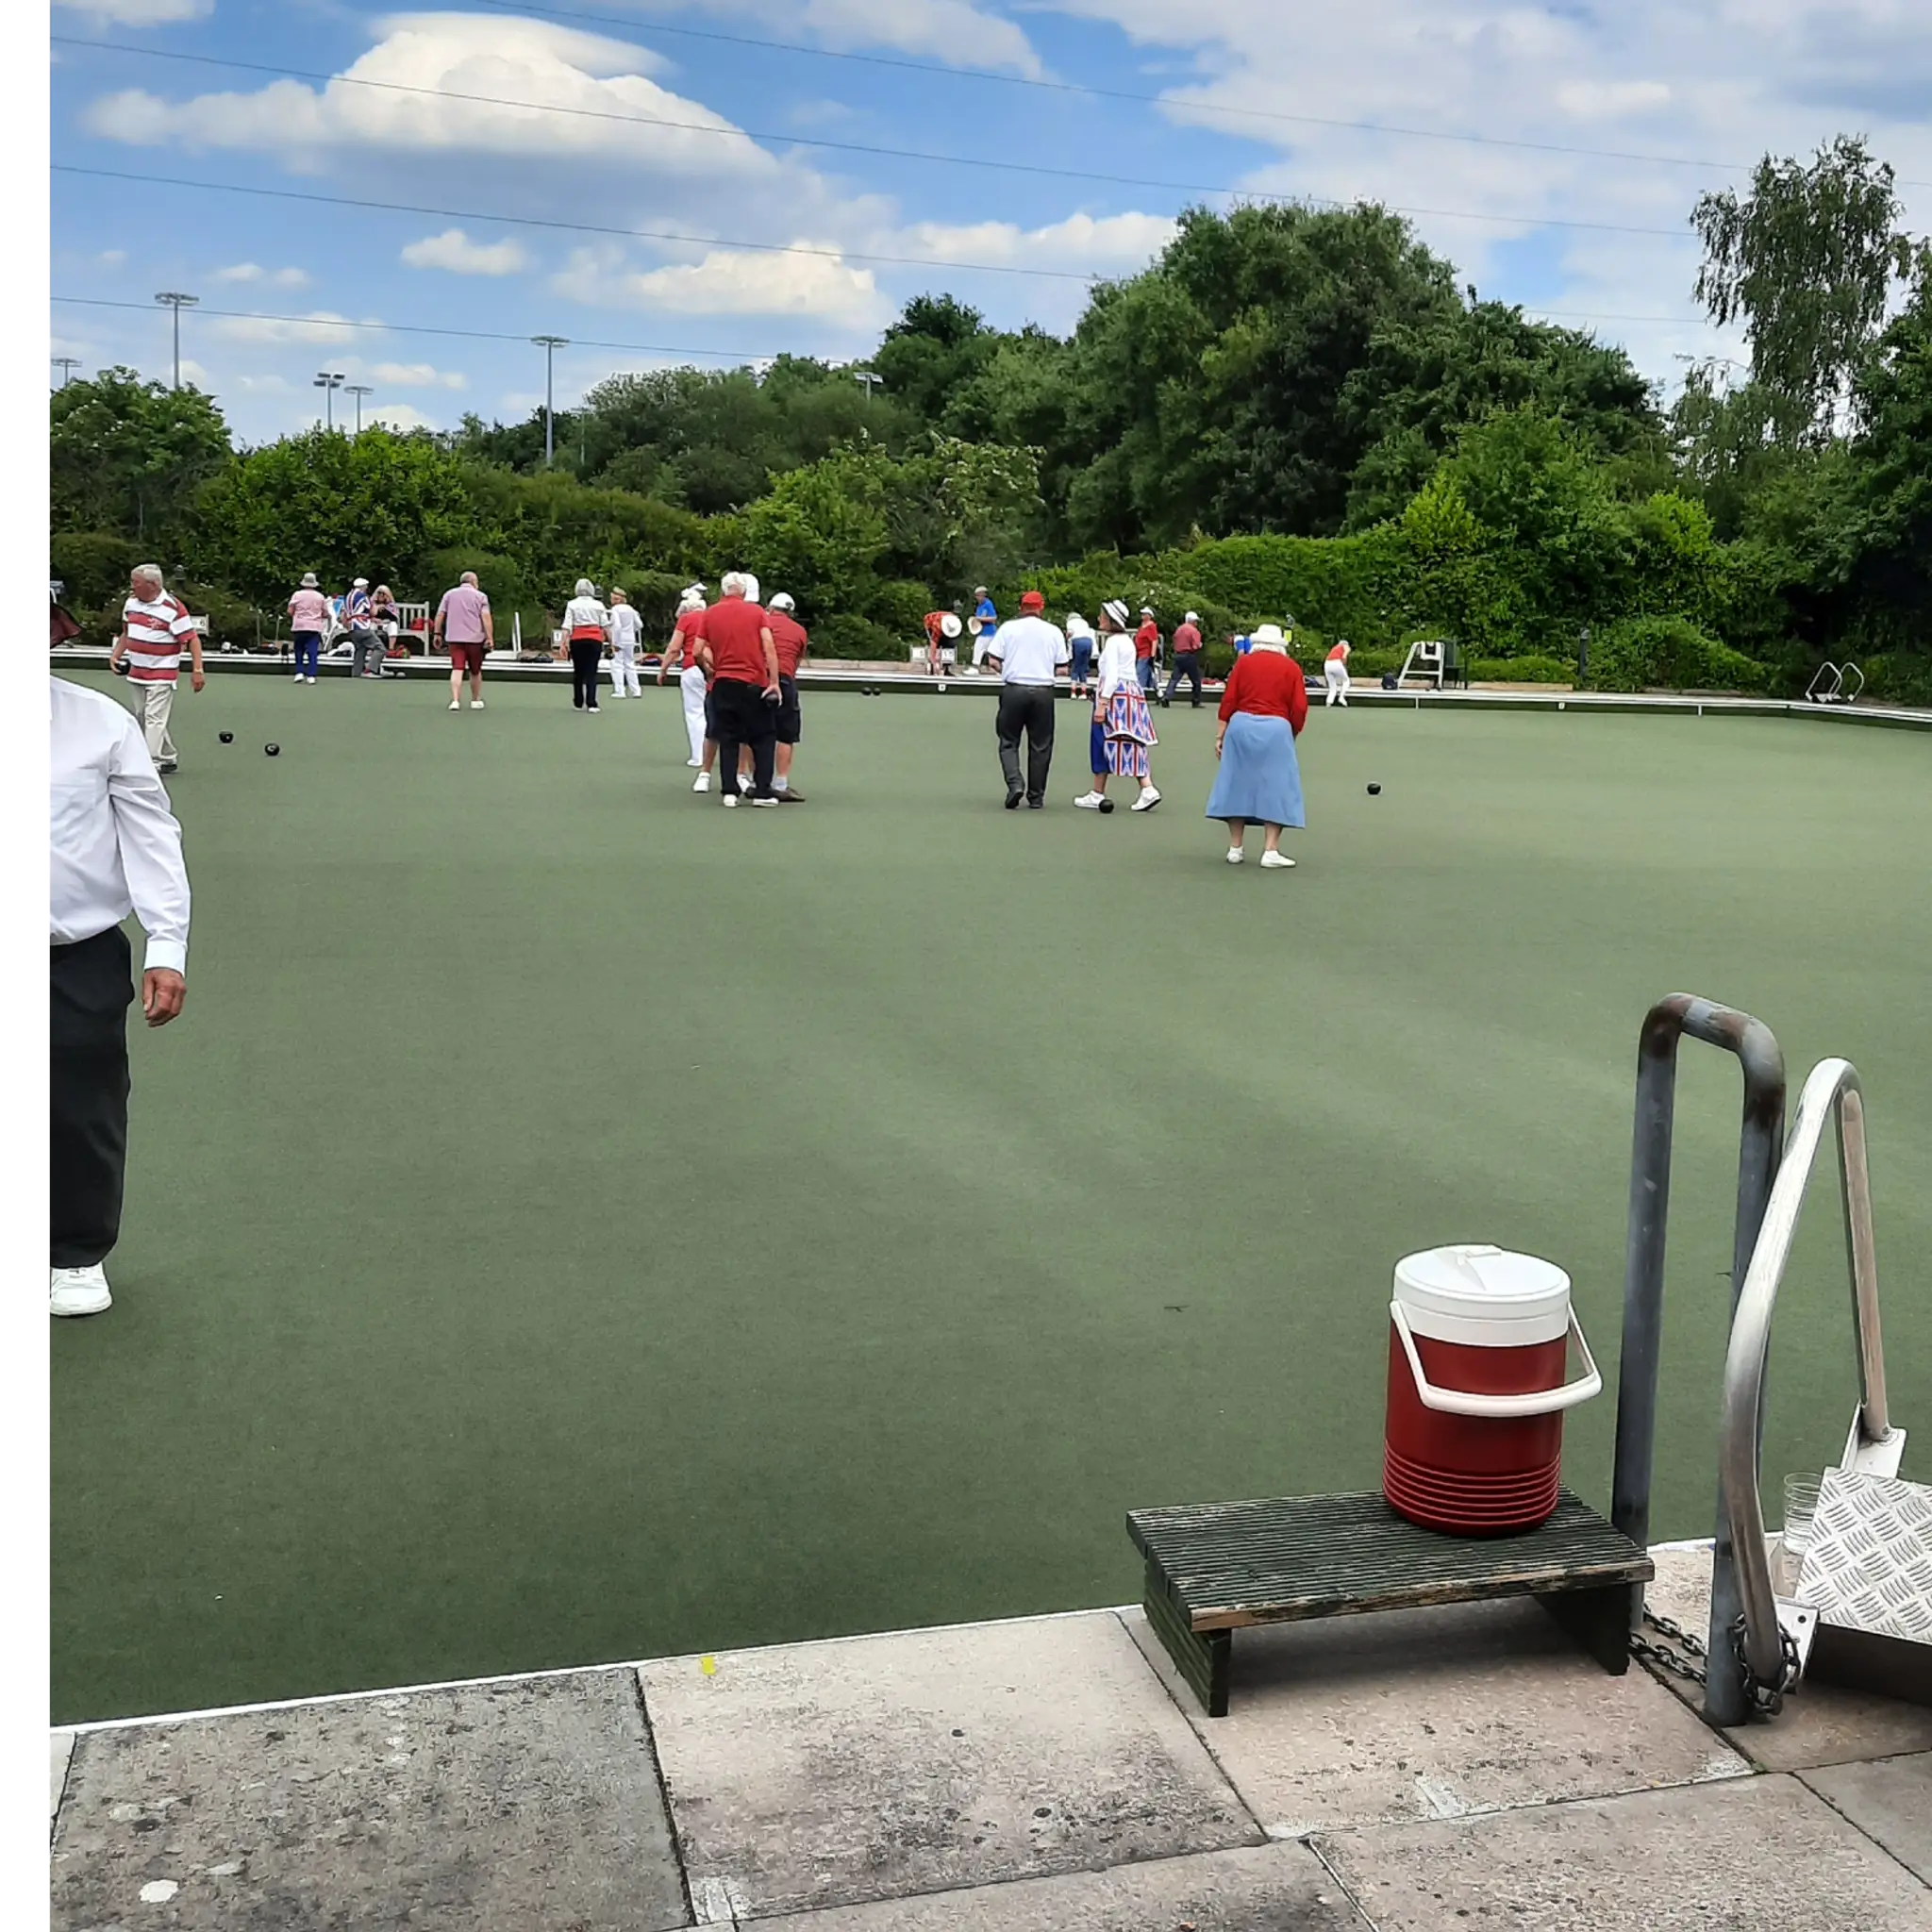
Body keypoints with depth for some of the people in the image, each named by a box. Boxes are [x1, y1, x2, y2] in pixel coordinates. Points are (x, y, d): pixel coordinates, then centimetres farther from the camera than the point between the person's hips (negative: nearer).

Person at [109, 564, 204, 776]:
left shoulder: (173, 608, -17)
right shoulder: (131, 603, 6)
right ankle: (168, 758, 27)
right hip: (137, 673, 8)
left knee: (154, 719, -11)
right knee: (144, 719, 15)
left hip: (162, 676, -8)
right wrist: (115, 655, 6)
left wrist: (198, 670, -24)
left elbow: (192, 639, -17)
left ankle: (151, 764, -10)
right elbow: (126, 634, 20)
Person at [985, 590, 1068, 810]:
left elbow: (994, 660, -3)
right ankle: (1036, 797, 12)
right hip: (1043, 691, 1)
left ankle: (1015, 783, -13)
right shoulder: (1054, 632, 5)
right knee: (1040, 746, 9)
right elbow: (1061, 668, 3)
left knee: (1008, 742, 9)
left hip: (1014, 689, -1)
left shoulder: (1008, 627, 2)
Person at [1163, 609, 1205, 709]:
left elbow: (1175, 642, 15)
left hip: (1178, 655, 6)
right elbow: (1196, 647, -15)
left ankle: (1167, 698, -14)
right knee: (1196, 680, 8)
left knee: (1174, 679, 2)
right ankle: (1196, 702, 12)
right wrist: (1200, 645, 4)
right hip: (1189, 657, -6)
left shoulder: (1178, 629, 12)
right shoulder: (1194, 631, -9)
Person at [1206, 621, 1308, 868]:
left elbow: (1228, 701, 3)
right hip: (1276, 728, -2)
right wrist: (1291, 736, 15)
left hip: (1241, 726, 2)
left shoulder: (1243, 662, 9)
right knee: (1276, 787, 3)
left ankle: (1235, 848, 13)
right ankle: (1271, 851, -3)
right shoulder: (1291, 667, 7)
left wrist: (1220, 735, 5)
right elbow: (1299, 708, 1)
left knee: (1238, 784, 10)